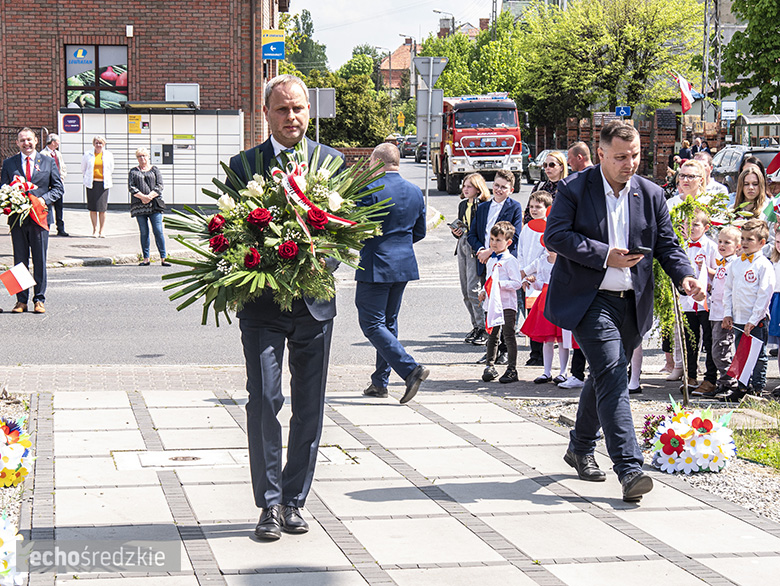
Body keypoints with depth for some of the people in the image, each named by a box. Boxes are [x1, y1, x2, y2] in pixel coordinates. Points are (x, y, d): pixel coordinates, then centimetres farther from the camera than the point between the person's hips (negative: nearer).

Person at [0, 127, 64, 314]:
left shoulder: (48, 162, 7)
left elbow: (58, 187, 8)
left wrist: (45, 199, -10)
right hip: (17, 218, 1)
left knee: (40, 261, 2)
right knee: (20, 261, 4)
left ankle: (39, 300, 9)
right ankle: (21, 300, 10)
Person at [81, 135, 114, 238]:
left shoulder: (108, 155, 6)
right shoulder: (88, 155, 4)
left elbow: (111, 169, 20)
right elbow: (83, 169, 18)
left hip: (103, 183, 0)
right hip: (91, 183, 0)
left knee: (102, 208, -2)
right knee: (93, 208, -2)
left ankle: (101, 230, 6)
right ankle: (95, 230, 6)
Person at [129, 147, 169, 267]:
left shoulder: (155, 170, 12)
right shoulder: (133, 171, 15)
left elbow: (159, 186, 2)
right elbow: (131, 186, 2)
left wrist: (149, 196, -12)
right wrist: (142, 196, -12)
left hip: (154, 204, -1)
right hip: (139, 206, 1)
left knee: (158, 231, -8)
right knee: (144, 232, 2)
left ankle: (163, 258, -7)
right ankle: (146, 259, 7)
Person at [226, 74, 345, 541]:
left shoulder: (332, 161, 7)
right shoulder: (244, 165, 3)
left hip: (315, 300, 2)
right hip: (262, 304, -2)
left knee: (310, 408, 7)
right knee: (264, 401, -7)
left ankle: (295, 501, 19)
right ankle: (270, 503, 4)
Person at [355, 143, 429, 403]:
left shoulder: (370, 189, -14)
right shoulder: (415, 191, 8)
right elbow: (420, 232, 14)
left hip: (376, 265, -7)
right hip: (404, 265, 7)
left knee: (372, 324, -3)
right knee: (388, 322, 16)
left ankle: (411, 369, -17)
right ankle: (380, 382, 20)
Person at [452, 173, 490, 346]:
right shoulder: (462, 205, 17)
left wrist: (467, 230, -22)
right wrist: (456, 231, 4)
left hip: (476, 249, -8)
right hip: (462, 247, 8)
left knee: (473, 289, -13)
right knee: (465, 291, 9)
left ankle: (484, 328, -6)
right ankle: (476, 326, 18)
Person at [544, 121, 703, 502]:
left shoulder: (651, 194, 8)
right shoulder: (574, 189, -5)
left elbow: (666, 243, 9)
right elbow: (554, 235, -12)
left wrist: (683, 275, -11)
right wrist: (603, 254, -19)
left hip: (631, 303, 5)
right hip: (589, 300, -5)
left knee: (605, 378, 16)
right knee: (612, 376, -15)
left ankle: (581, 448, 36)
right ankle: (629, 469, -20)